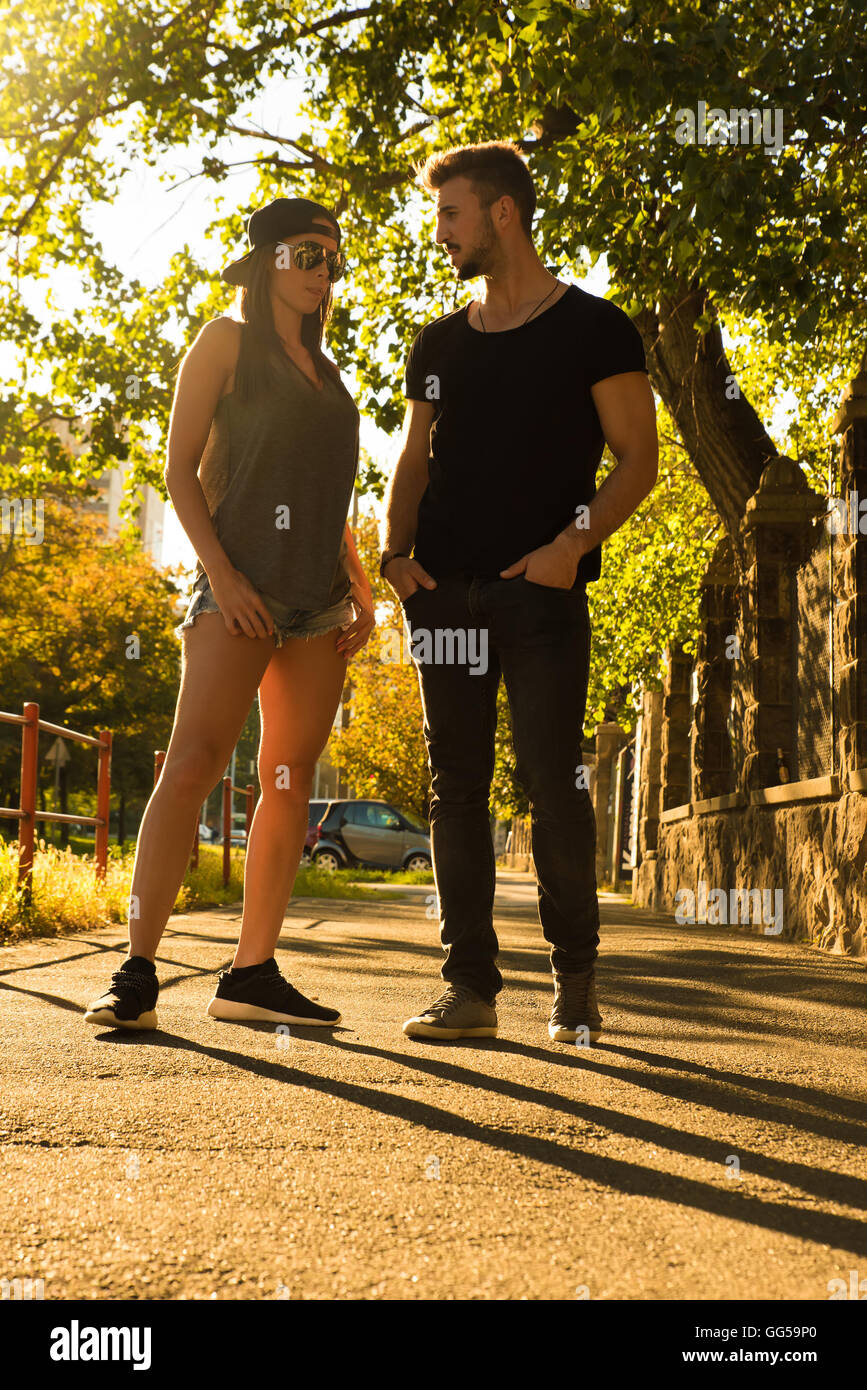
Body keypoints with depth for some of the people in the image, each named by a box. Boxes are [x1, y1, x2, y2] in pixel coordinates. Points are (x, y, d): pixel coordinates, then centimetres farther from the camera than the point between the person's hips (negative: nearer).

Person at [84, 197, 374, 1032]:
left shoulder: (321, 368, 23)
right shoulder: (227, 340, 5)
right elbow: (180, 468, -3)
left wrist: (360, 590, 14)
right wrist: (219, 571, -15)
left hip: (318, 597, 7)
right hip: (244, 583, -7)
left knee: (291, 778, 2)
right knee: (192, 764, -15)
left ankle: (252, 975, 6)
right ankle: (137, 972, -14)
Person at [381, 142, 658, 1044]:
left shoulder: (592, 328, 3)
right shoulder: (439, 344, 18)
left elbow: (638, 457, -1)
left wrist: (574, 541, -15)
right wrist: (394, 548, 3)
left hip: (542, 588, -4)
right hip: (445, 588, 5)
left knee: (552, 780, -6)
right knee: (456, 785, 2)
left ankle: (575, 978, 11)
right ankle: (470, 986, 9)